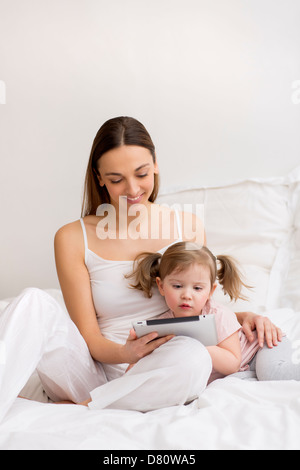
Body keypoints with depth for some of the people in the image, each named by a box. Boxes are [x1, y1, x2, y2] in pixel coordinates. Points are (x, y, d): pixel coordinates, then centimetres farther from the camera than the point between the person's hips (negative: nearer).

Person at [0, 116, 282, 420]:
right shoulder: (73, 239, 0)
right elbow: (88, 337, -1)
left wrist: (242, 317, -4)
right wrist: (124, 354, -23)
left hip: (153, 381, 1)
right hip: (95, 372, 0)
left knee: (194, 357, -35)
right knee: (33, 302, -25)